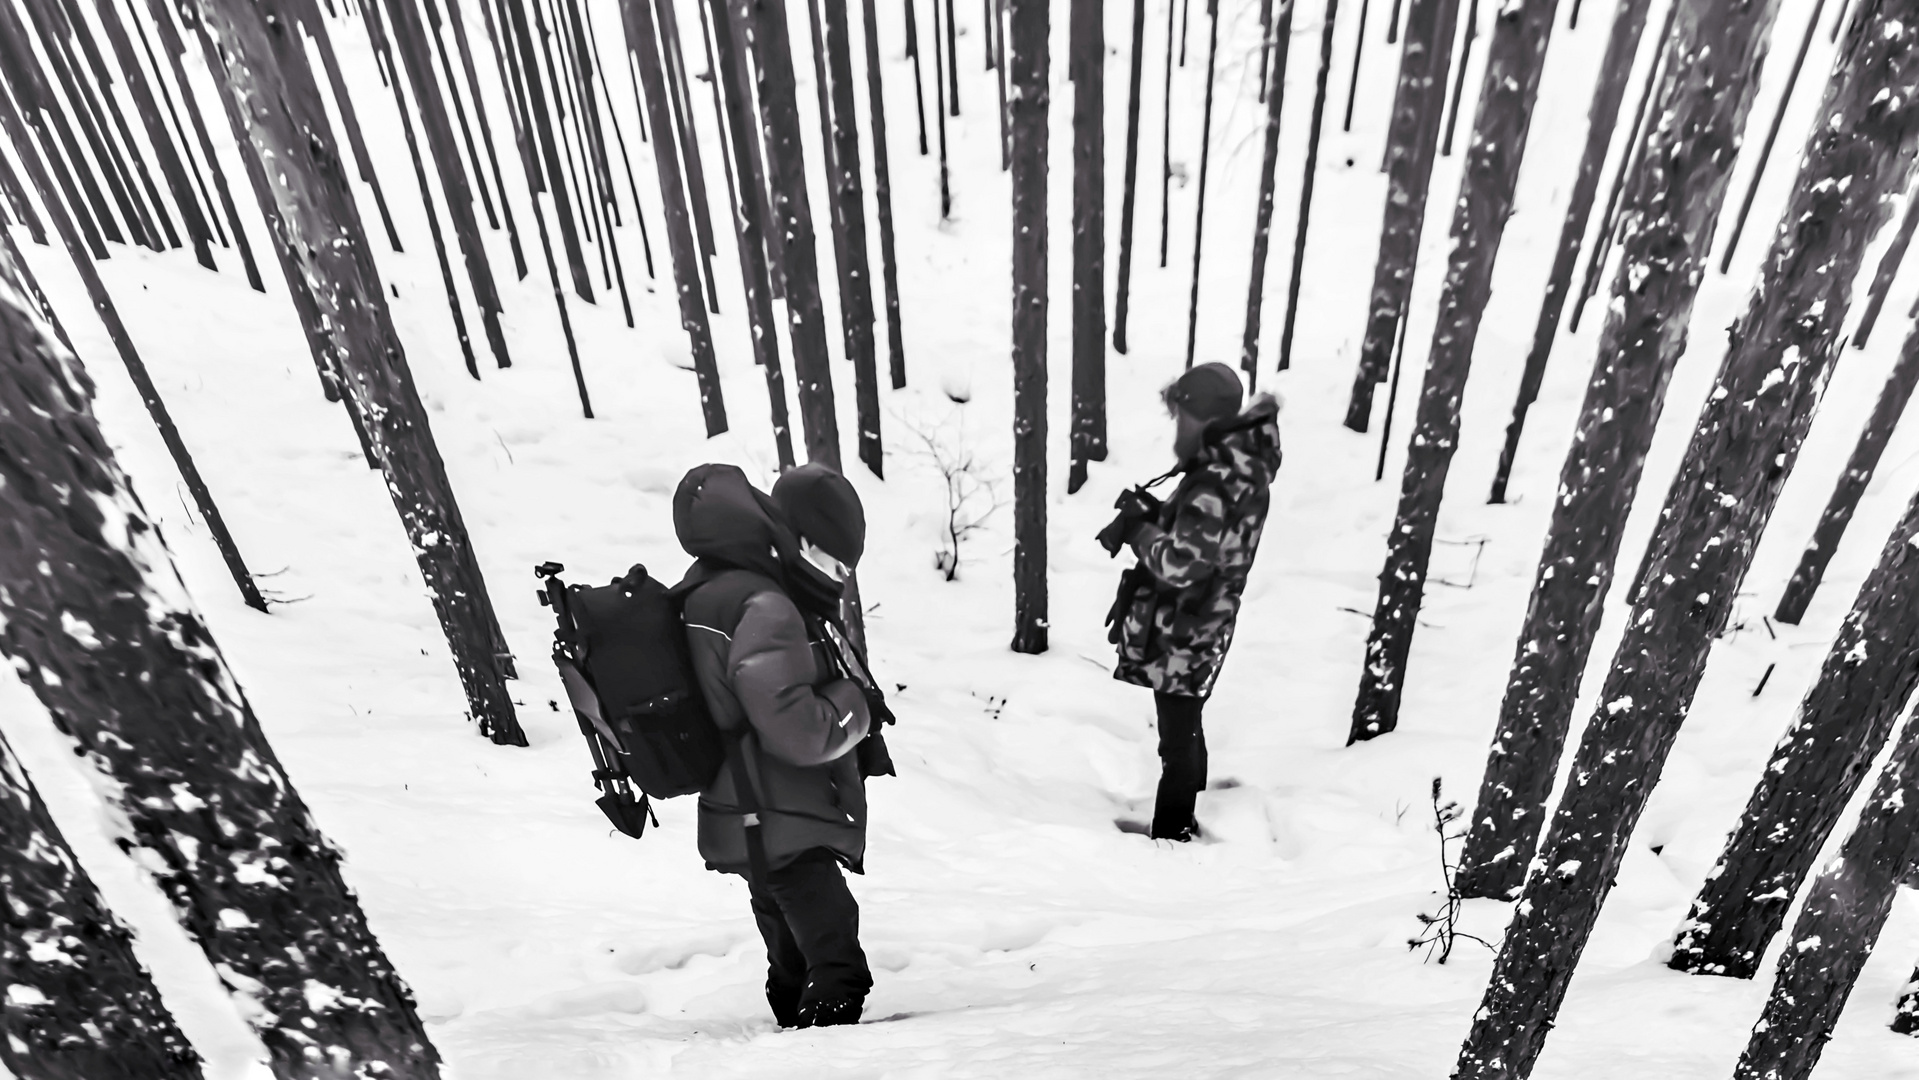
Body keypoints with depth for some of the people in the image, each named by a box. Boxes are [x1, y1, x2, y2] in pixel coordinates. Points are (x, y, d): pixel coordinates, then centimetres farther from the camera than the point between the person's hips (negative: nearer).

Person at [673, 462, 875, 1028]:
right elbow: (797, 730, -29)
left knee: (797, 968, 23)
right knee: (838, 970, -8)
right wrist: (854, 703, -12)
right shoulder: (763, 608, -25)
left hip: (760, 830, 11)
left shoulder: (716, 585, 7)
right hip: (784, 831, -11)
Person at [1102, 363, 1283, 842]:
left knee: (1178, 740, 5)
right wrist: (1154, 514, -2)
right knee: (1186, 730, 24)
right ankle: (1181, 821, 42)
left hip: (1182, 635, -10)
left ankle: (1171, 836, 20)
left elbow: (1179, 564, -30)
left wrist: (1138, 527, -16)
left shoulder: (1215, 485, -27)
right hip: (1198, 628, 10)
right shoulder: (1241, 467, 3)